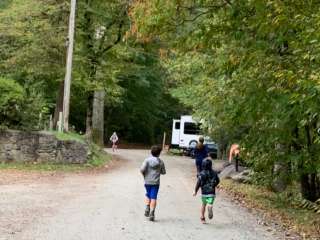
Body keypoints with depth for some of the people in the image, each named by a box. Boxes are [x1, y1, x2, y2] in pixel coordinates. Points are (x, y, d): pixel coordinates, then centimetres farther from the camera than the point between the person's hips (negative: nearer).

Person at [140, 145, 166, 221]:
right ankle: (151, 213, -4)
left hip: (147, 181, 1)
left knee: (148, 196, 21)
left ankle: (147, 209, 9)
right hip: (155, 182, -1)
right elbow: (163, 172, 3)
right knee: (153, 198, 1)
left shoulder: (147, 160, -6)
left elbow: (142, 169, -15)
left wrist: (144, 175, 3)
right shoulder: (160, 162, -3)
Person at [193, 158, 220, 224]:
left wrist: (195, 191, 2)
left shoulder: (201, 173, -10)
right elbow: (218, 181, 12)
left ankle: (202, 218, 26)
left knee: (203, 205, 18)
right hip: (212, 192, 0)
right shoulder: (214, 173, 0)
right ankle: (210, 209, -38)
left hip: (204, 192, 0)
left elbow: (198, 183, -11)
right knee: (210, 205, -3)